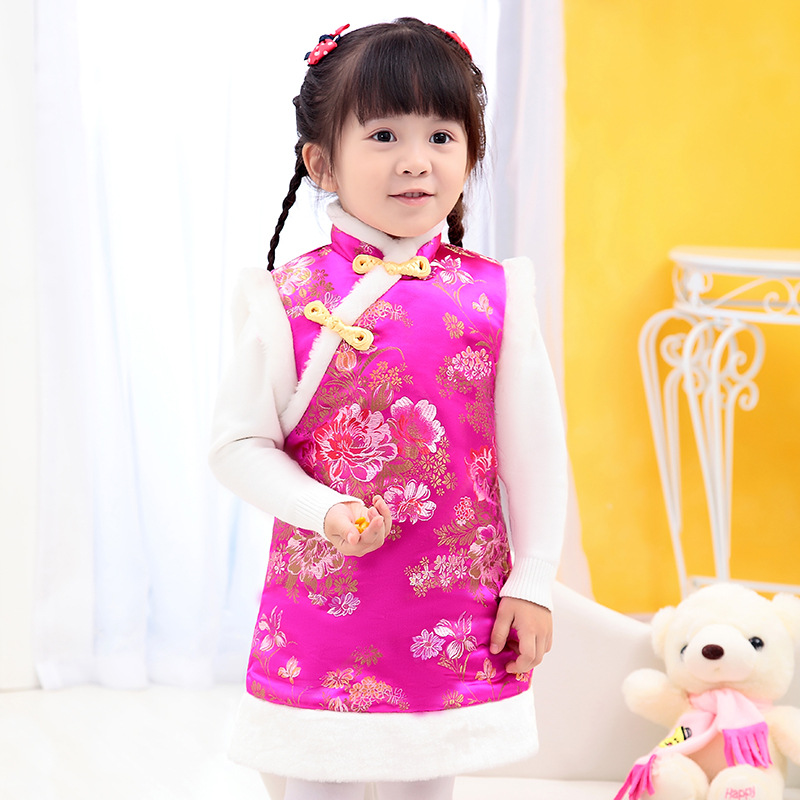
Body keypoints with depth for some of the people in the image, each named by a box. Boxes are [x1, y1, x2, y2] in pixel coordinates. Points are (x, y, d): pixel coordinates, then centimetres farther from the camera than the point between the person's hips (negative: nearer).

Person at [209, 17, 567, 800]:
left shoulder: (495, 295, -3)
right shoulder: (290, 300, -8)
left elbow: (534, 451, 2)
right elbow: (237, 444, -3)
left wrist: (531, 583, 3)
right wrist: (325, 513, -17)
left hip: (456, 610, 1)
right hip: (320, 606, -1)